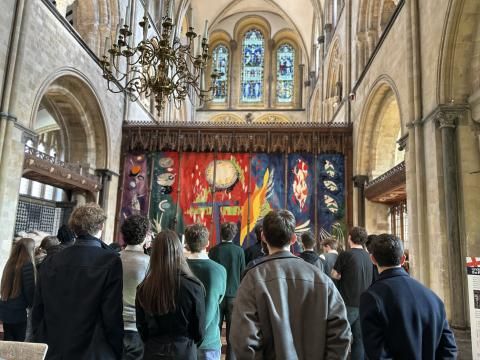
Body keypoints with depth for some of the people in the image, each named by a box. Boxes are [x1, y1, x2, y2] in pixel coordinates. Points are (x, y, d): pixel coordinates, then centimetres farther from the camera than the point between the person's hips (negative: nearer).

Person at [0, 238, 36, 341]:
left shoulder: (10, 263, 6)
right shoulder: (27, 264, -15)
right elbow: (29, 289, -13)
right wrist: (31, 304, 6)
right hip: (18, 311, -7)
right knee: (18, 343, 4)